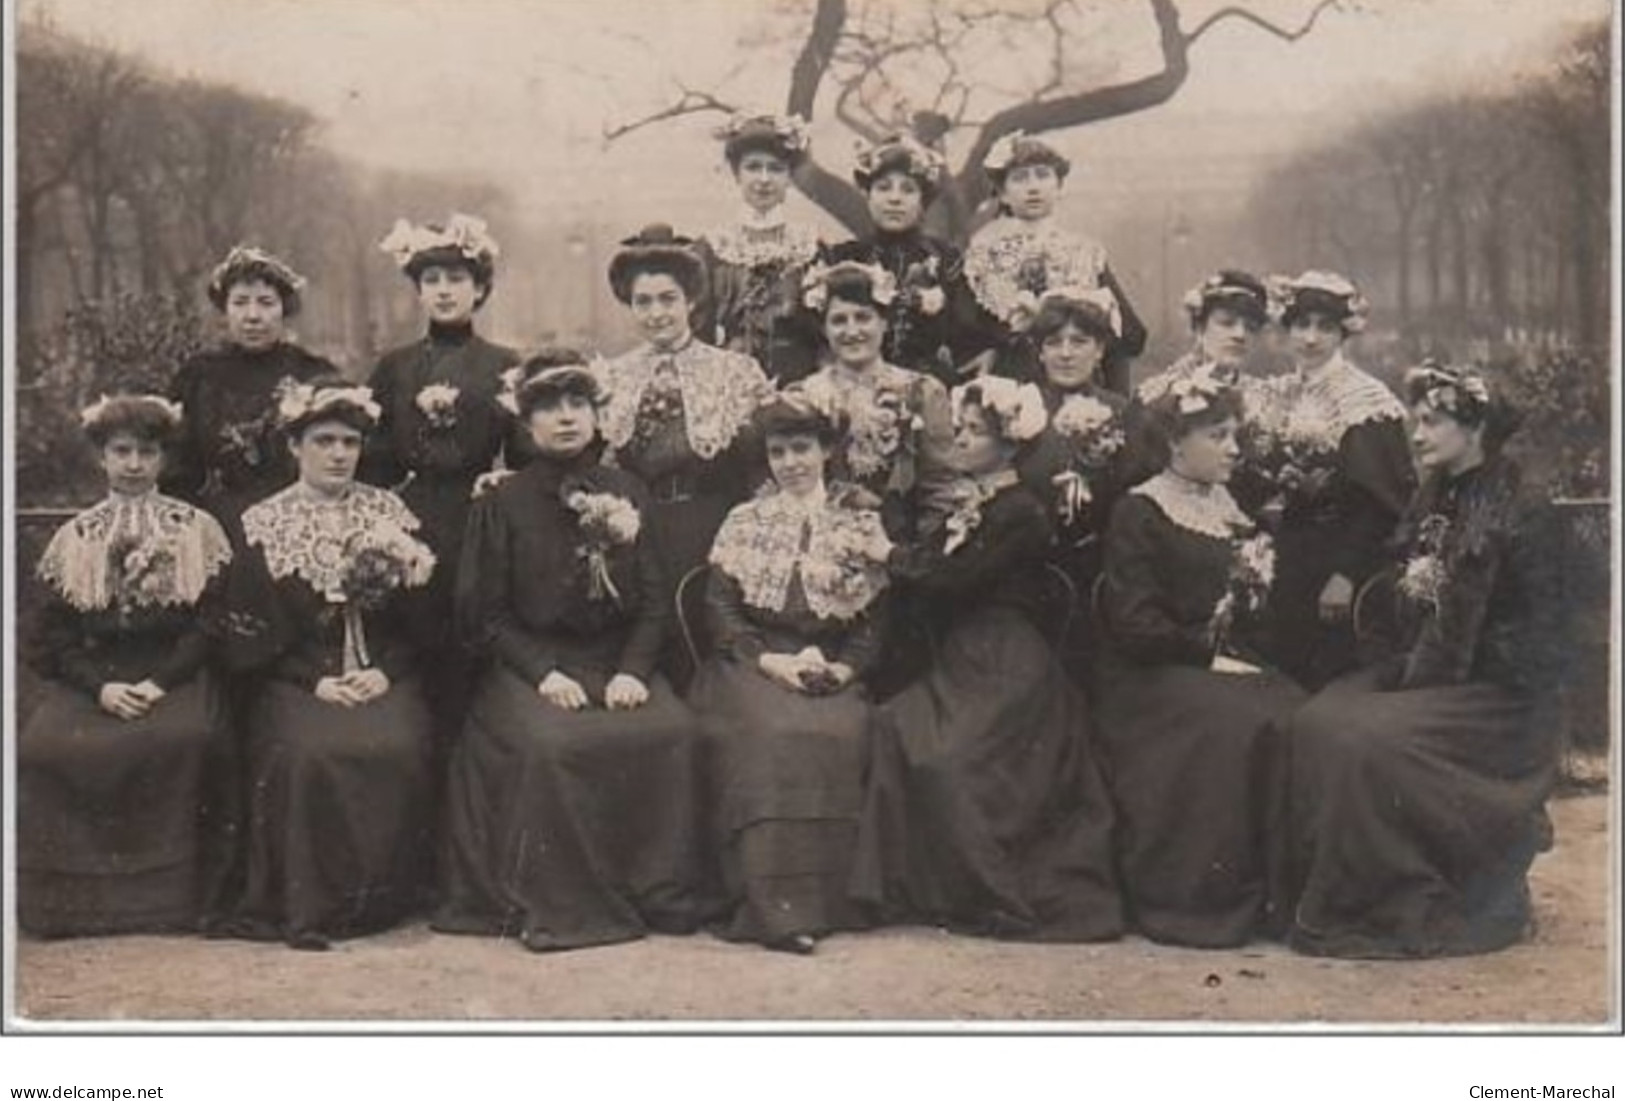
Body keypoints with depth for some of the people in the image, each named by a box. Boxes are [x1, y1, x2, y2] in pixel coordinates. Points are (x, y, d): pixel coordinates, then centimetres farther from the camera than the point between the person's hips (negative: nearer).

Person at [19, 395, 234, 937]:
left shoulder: (197, 529, 8)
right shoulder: (74, 537, 12)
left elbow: (212, 625, 0)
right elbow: (50, 636, 6)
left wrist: (160, 683, -14)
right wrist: (100, 687, -12)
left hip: (175, 676, -2)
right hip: (90, 681, 2)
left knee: (185, 738, -34)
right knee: (43, 746, -27)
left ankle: (169, 894, -18)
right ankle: (73, 897, -9)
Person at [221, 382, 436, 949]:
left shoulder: (389, 513, 12)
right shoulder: (264, 524, 7)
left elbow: (419, 617, 9)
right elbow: (252, 637, 2)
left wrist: (384, 672, -7)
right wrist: (315, 680, -11)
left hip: (383, 674, 1)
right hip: (298, 681, -1)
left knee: (397, 749, -27)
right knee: (308, 753, -30)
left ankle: (381, 897, -11)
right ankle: (309, 905, -19)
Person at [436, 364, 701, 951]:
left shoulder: (626, 493, 11)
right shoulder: (503, 503, 3)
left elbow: (654, 601, 9)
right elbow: (484, 614, 1)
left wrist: (633, 670, -8)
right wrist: (544, 673, -14)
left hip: (618, 662, 2)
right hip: (530, 665, -2)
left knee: (670, 734, -25)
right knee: (550, 744, -32)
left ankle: (659, 894, -11)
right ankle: (555, 906, -19)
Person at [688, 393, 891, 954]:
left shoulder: (862, 525, 13)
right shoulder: (744, 522, 14)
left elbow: (876, 617, 8)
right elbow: (719, 607, 5)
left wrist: (842, 667, -10)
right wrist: (770, 660, -10)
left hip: (833, 673, 1)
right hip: (752, 665, 0)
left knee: (839, 733, -32)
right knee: (765, 730, -33)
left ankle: (821, 898, -22)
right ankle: (768, 902, -35)